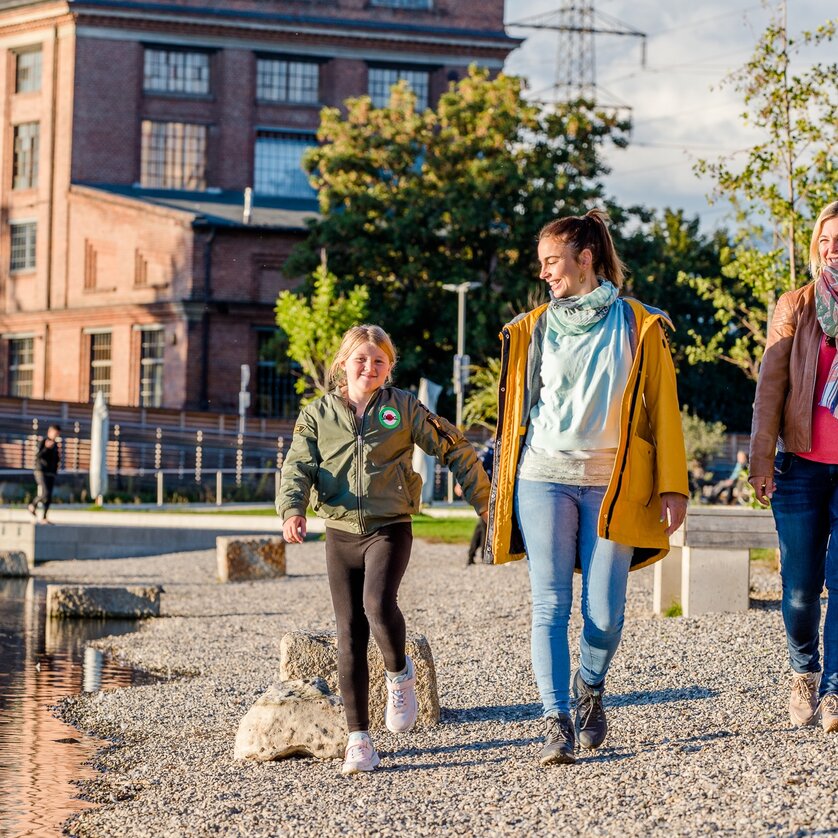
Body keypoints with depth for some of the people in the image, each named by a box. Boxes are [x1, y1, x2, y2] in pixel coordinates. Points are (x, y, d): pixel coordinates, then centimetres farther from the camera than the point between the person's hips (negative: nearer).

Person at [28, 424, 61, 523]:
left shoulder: (55, 445, 16)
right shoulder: (43, 442, -4)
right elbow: (38, 456, -16)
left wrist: (59, 456, 0)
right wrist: (46, 448, -29)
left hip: (51, 473, 6)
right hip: (41, 471, -6)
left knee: (49, 497, 1)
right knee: (45, 494, -18)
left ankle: (44, 518, 4)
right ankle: (33, 506, 7)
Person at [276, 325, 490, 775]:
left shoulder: (403, 407, 2)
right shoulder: (317, 415, 6)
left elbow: (453, 448, 6)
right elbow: (298, 467, -3)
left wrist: (484, 501, 4)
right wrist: (292, 509, -23)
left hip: (390, 529, -2)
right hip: (341, 534, 2)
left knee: (378, 604, -28)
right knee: (349, 634, 1)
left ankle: (400, 674, 4)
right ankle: (358, 739, 7)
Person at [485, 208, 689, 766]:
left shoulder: (639, 327, 4)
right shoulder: (533, 328, 10)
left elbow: (663, 410, 2)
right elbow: (515, 408, 15)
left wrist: (672, 486, -4)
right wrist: (502, 484, 12)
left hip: (613, 486, -1)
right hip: (544, 480, 1)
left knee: (606, 612, -1)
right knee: (550, 605, -7)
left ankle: (590, 688, 29)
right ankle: (557, 724, -7)